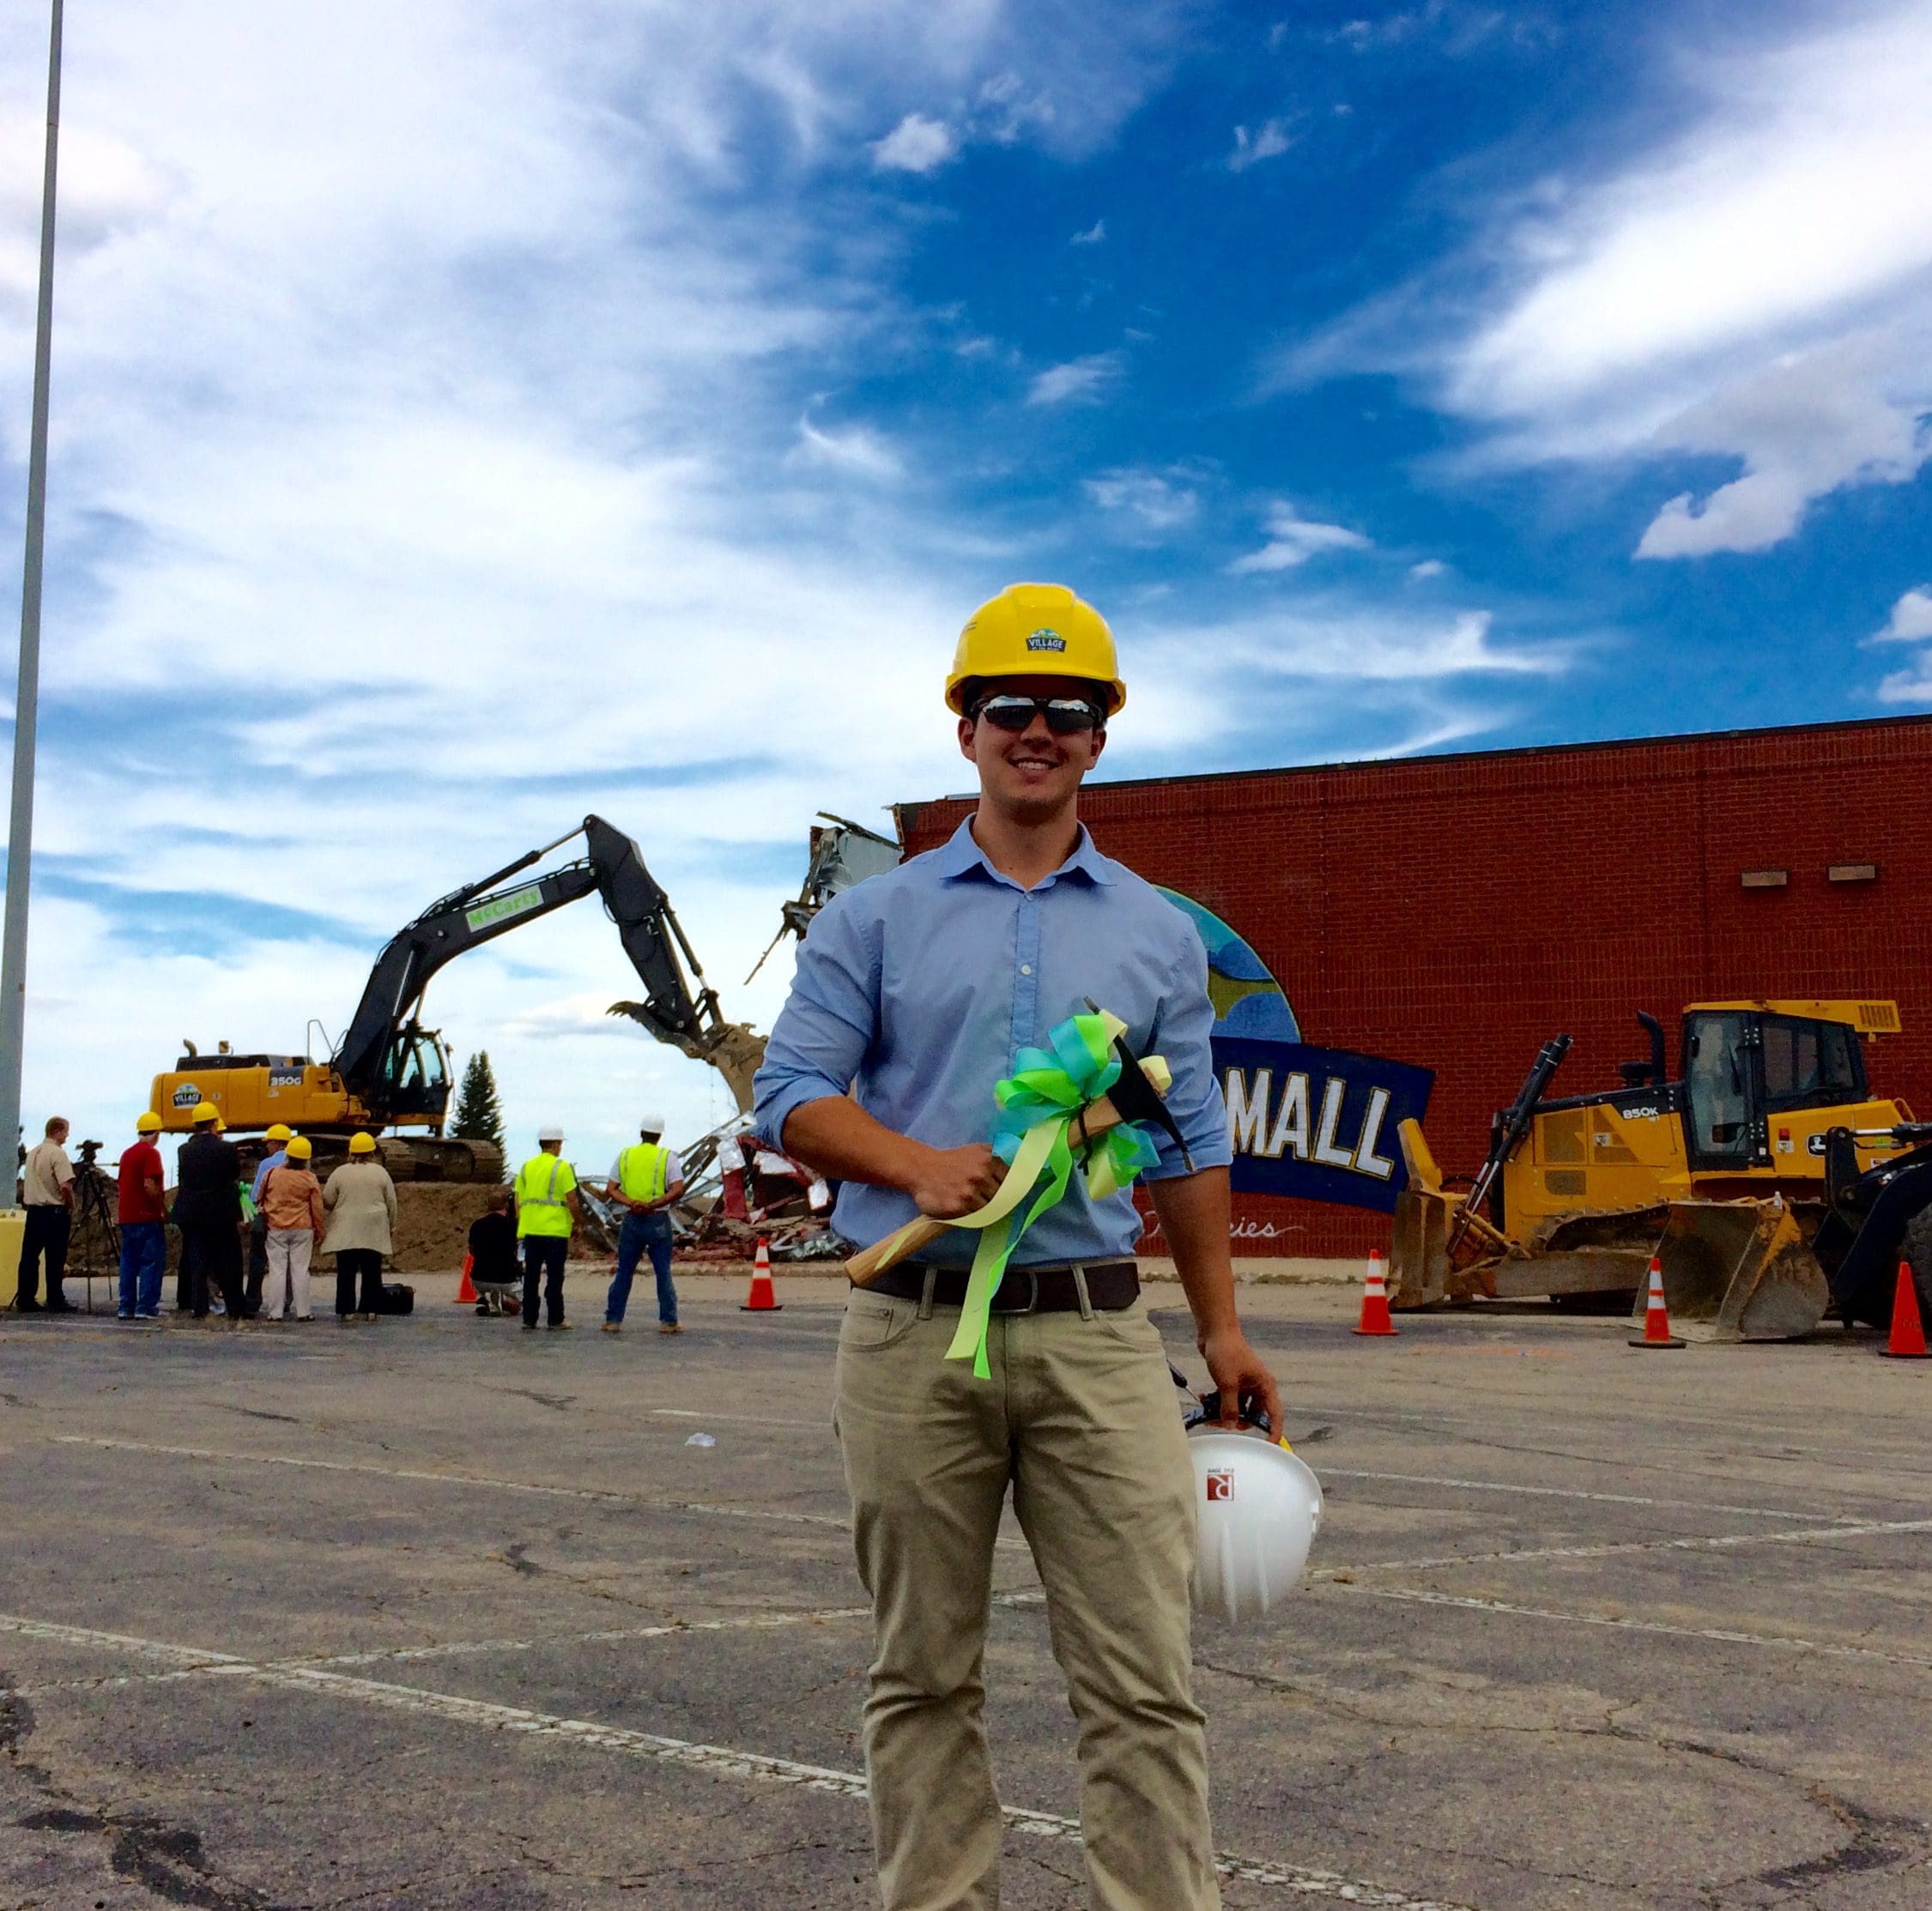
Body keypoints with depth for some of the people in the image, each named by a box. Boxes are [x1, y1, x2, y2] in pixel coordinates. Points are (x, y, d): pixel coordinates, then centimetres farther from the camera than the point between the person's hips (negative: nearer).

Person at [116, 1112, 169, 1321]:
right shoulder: (151, 1153, -11)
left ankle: (126, 1307, 10)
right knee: (152, 1262, -5)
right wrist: (164, 1210, -12)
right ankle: (146, 1307, -9)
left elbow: (121, 1185, 18)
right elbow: (150, 1186, -20)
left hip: (127, 1217, 8)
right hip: (148, 1217, -8)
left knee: (129, 1262, 10)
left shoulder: (127, 1154, 15)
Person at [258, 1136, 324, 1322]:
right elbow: (317, 1208, -1)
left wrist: (265, 1218, 28)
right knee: (300, 1270, 4)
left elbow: (261, 1200, 10)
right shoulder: (310, 1180, -6)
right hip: (302, 1230, 0)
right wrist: (318, 1232, 11)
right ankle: (303, 1311, 4)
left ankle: (274, 1312, 3)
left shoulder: (271, 1174, -3)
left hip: (276, 1229, 0)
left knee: (277, 1270, 4)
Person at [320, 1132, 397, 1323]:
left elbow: (327, 1201, 1)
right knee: (371, 1272, 6)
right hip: (374, 1233, 1)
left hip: (346, 1232, -1)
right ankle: (369, 1309, 6)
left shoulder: (341, 1173, -2)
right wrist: (392, 1228, 16)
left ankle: (346, 1311, -2)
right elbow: (391, 1203, 6)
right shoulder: (381, 1173, 2)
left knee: (346, 1273, 1)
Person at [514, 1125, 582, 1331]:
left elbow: (518, 1200, 12)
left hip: (530, 1229, 5)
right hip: (555, 1229, -5)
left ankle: (529, 1319, 7)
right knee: (554, 1276, 2)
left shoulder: (526, 1167, 10)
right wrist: (578, 1221, 3)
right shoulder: (561, 1167, -7)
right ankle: (556, 1319, 5)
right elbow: (572, 1200, -10)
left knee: (531, 1276, 7)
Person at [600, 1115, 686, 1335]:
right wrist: (652, 1205, -17)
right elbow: (678, 1190, -14)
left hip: (631, 1221, 2)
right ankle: (668, 1321, 3)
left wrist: (631, 1203, -14)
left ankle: (613, 1320, 10)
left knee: (624, 1271, 9)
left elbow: (610, 1189, 0)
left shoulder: (625, 1156, 6)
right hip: (658, 1221, -2)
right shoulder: (667, 1157, -2)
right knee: (663, 1272, 3)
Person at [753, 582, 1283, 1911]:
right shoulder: (875, 919, 9)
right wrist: (916, 1166, -16)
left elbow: (1190, 1147, 14)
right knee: (925, 1677, 8)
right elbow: (792, 1093, 2)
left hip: (1095, 1330, 1)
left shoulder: (1160, 936, 14)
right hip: (914, 1331, 0)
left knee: (1145, 1680, -3)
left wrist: (1222, 1330, 9)